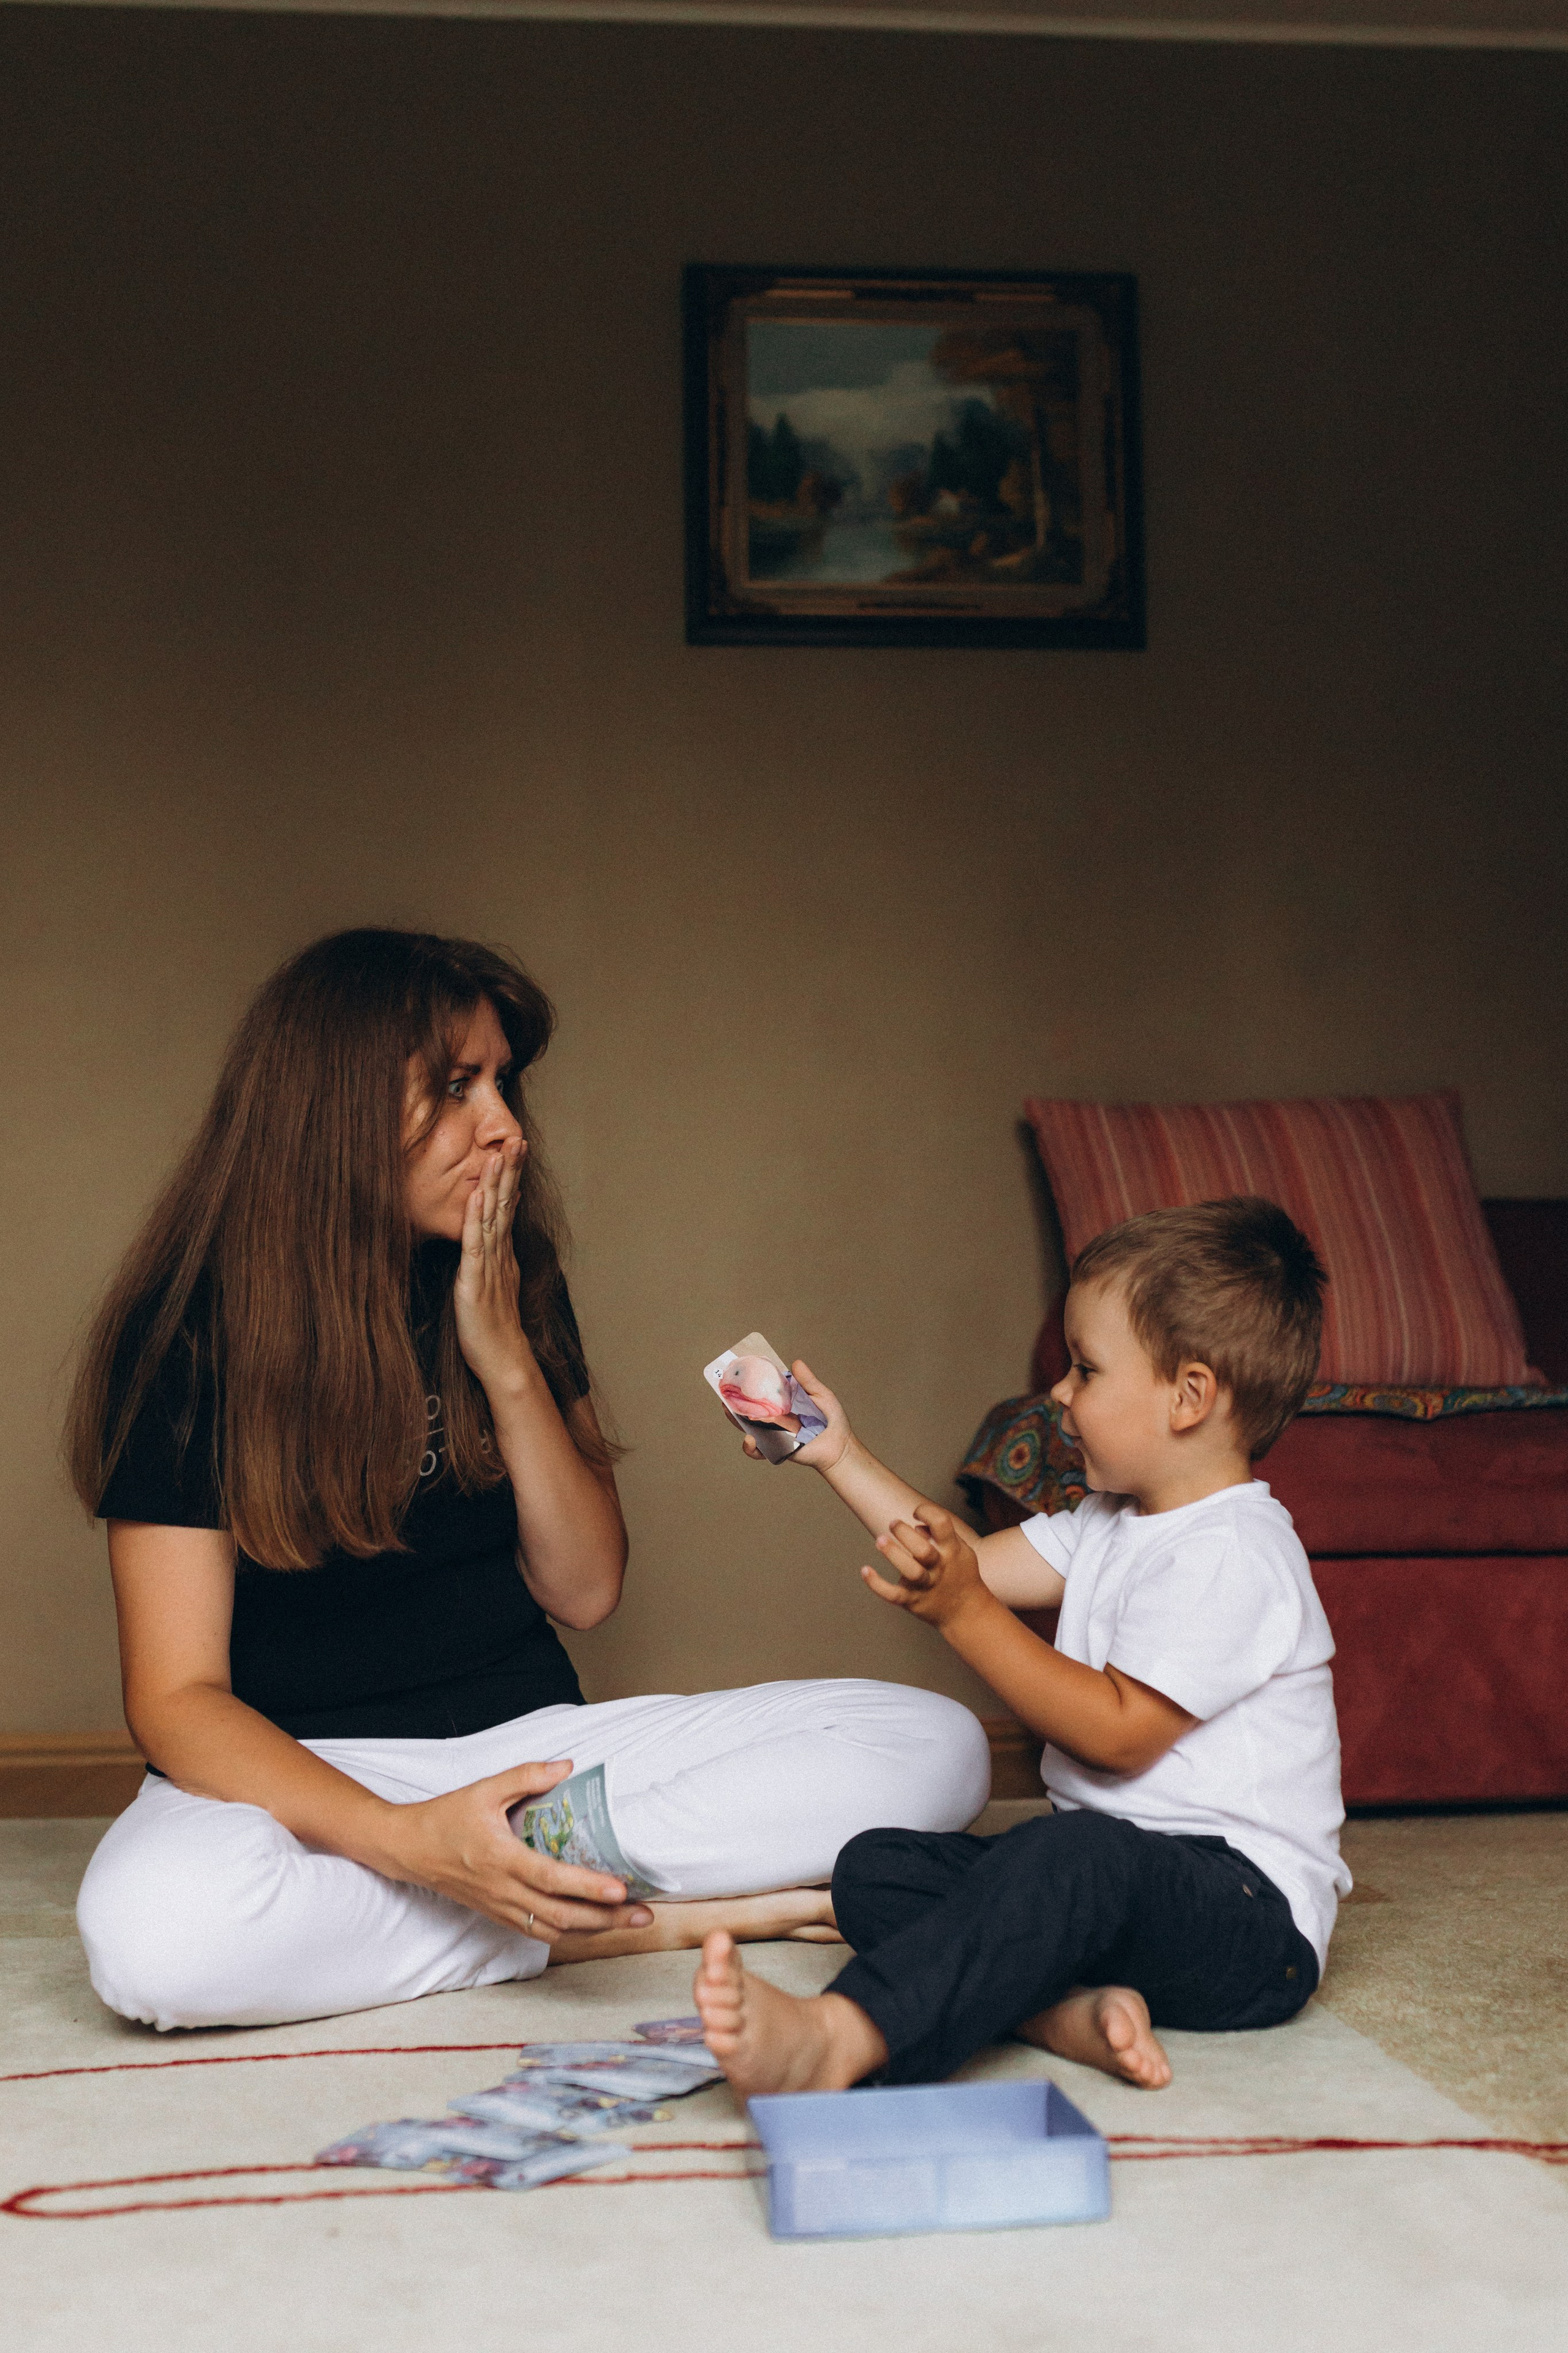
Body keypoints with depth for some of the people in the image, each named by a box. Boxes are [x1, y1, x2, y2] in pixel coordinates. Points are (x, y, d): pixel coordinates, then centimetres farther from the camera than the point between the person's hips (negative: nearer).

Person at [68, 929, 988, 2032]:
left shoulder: (512, 1288, 5)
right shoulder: (191, 1339, -11)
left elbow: (585, 1591, 4)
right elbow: (178, 1698, -17)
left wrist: (509, 1365, -11)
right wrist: (406, 1839, -34)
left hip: (533, 1742, 4)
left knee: (937, 1743, -13)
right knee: (156, 1930, -41)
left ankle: (548, 1876, -22)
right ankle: (629, 1922, -26)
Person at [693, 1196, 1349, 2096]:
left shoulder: (1230, 1552, -16)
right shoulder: (1114, 1524, 17)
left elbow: (1119, 1732, -20)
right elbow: (978, 1562, 19)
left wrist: (963, 1611, -22)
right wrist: (843, 1458, 18)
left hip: (1250, 1911, -10)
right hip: (1110, 1885, 10)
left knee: (1076, 1853, -41)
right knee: (876, 1867, -5)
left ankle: (839, 2039, -60)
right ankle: (1068, 2005, -31)